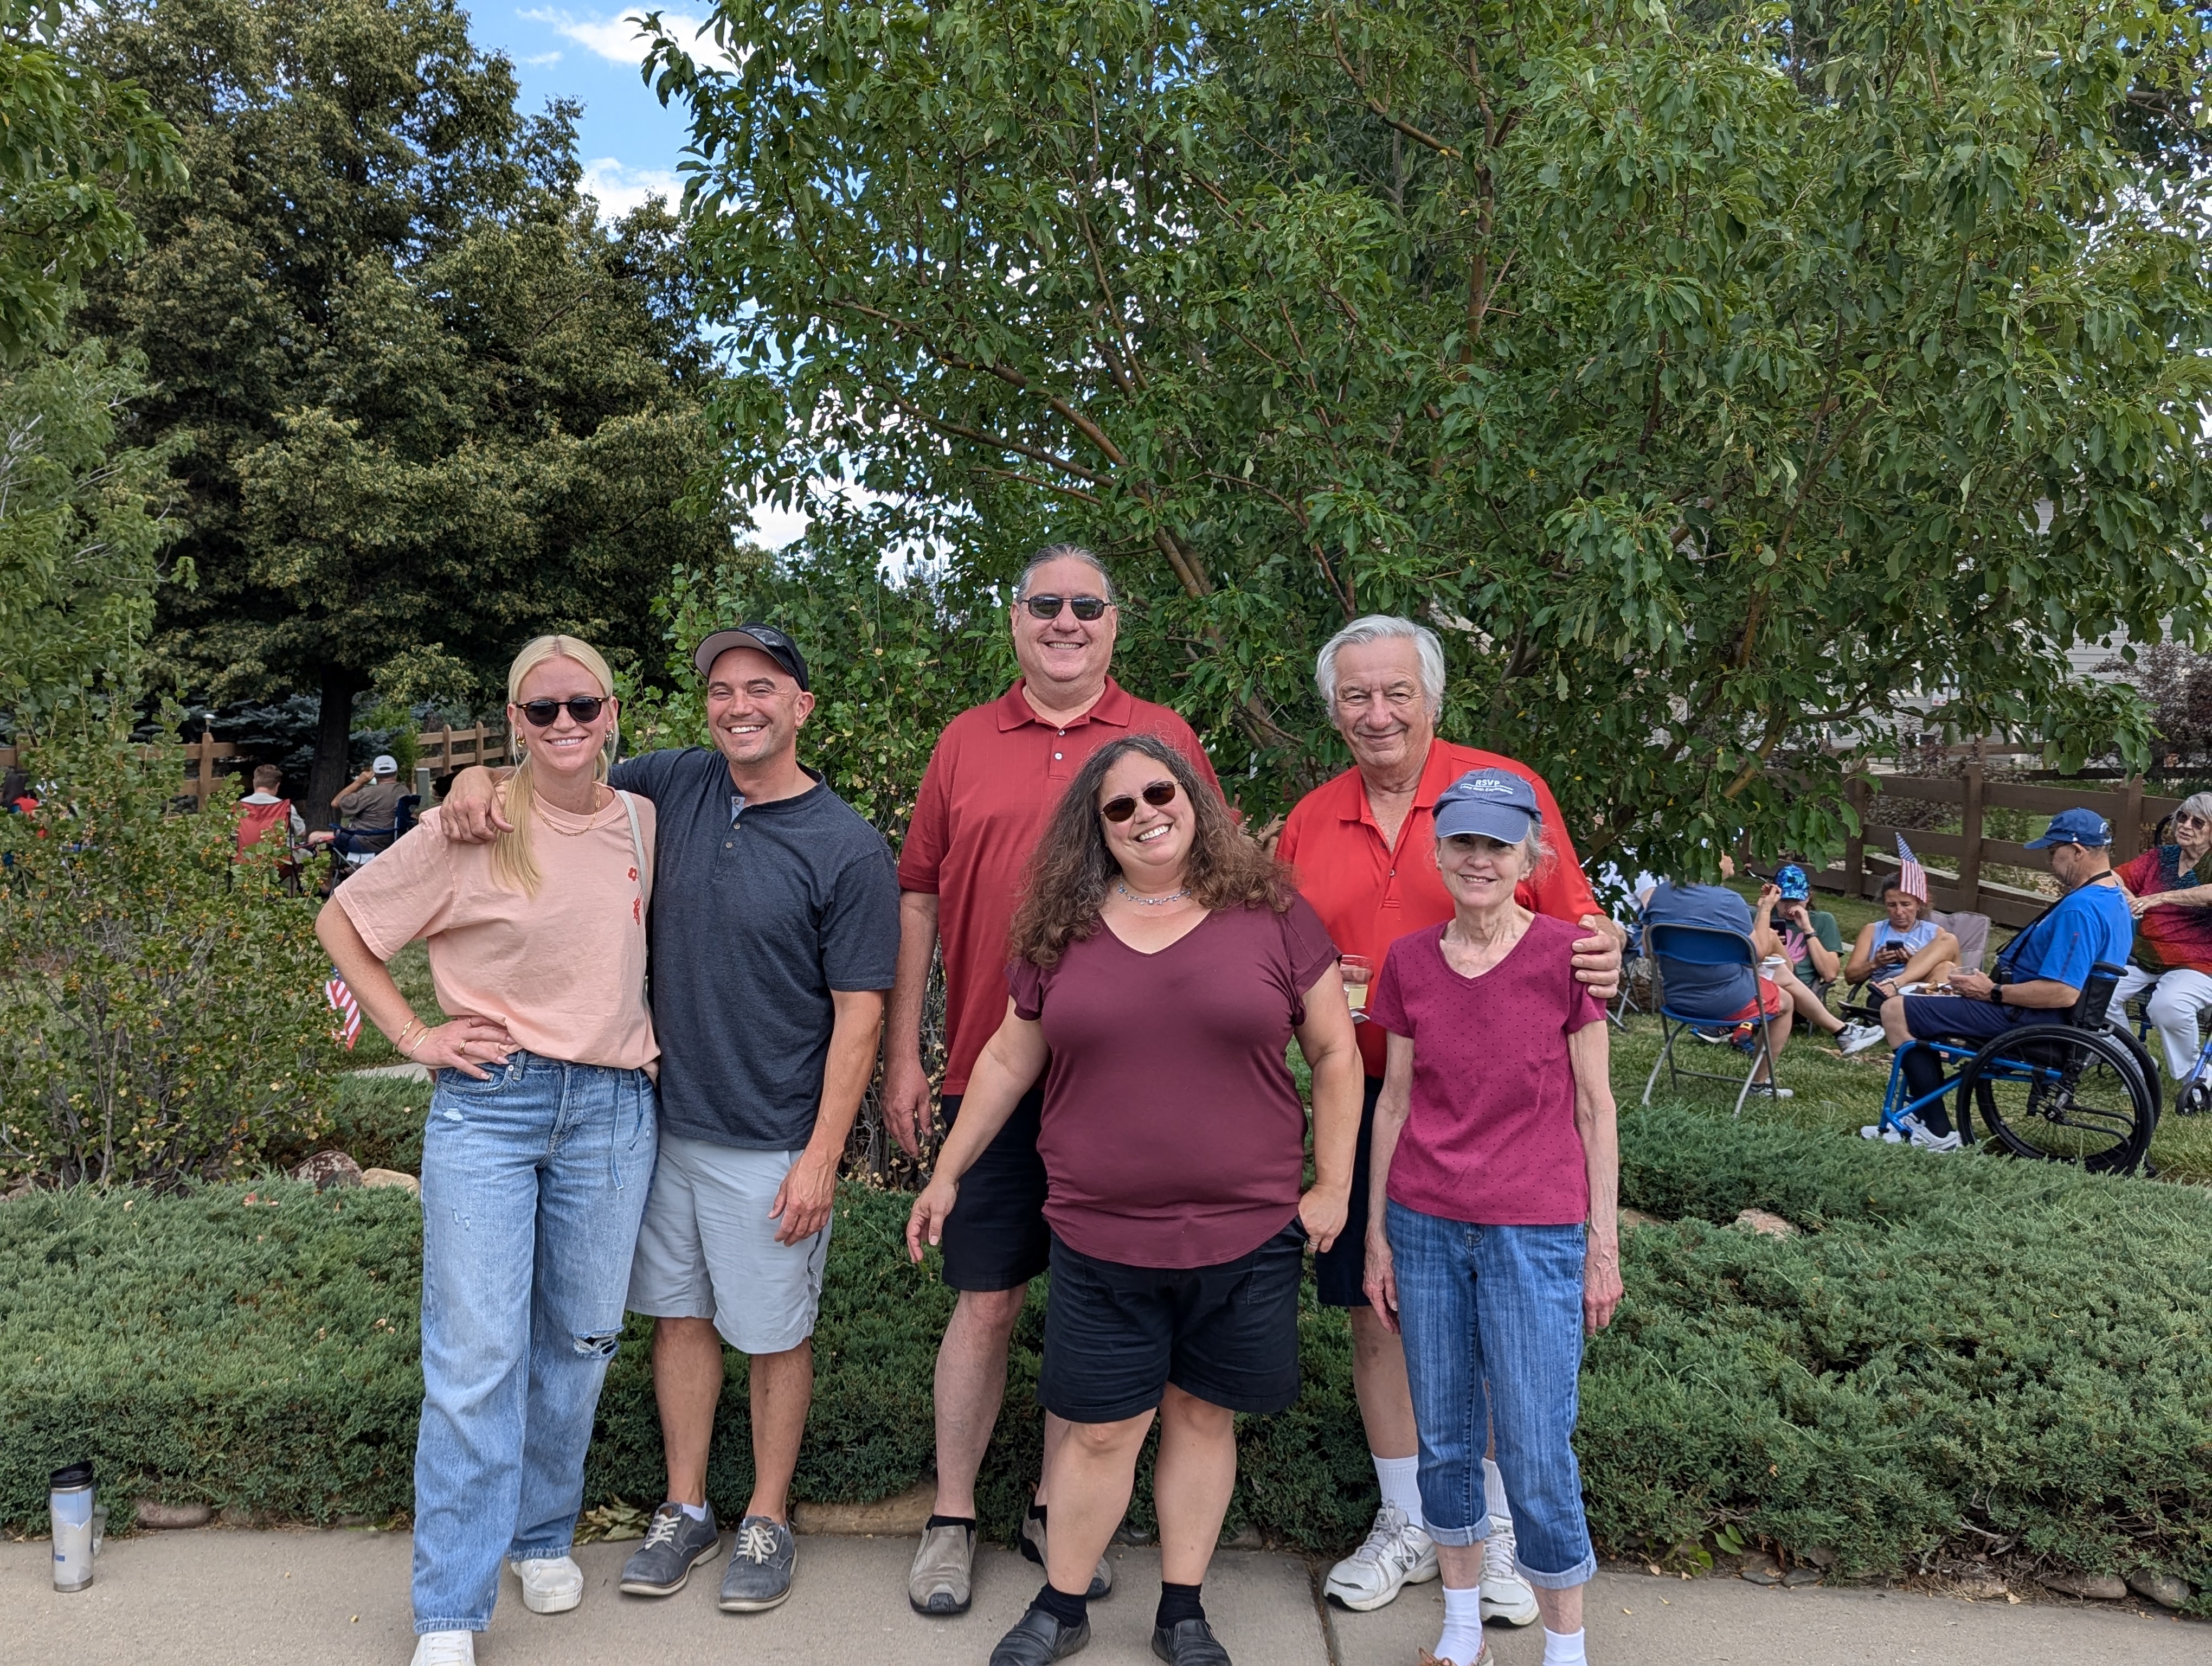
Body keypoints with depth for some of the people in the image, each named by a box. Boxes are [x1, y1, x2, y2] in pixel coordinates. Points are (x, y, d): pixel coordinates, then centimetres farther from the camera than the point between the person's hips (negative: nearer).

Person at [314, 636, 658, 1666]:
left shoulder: (642, 823, 4)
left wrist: (639, 1029, 9)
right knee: (475, 1357, -3)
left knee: (580, 1339, 13)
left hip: (613, 1108, 4)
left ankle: (543, 1534, 35)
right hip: (488, 1106, -4)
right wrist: (412, 1035, -5)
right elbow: (339, 922, 1)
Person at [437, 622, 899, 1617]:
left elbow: (859, 1010, -12)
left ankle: (767, 1521, 28)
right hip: (667, 1118, 5)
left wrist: (822, 1154, -15)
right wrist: (484, 775, -9)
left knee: (774, 1331, 10)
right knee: (680, 1314, 16)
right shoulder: (676, 786, 0)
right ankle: (685, 1510, 33)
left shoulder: (848, 848, -12)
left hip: (772, 1142, -4)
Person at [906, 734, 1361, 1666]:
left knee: (1202, 1413, 13)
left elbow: (1334, 1051, 2)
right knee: (1101, 1430, 8)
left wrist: (1332, 1185, 1)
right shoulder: (1063, 930, 2)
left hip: (1248, 1233, 0)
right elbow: (1008, 1060, 11)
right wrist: (946, 1174, 13)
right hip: (1101, 1240, 1)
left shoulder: (1270, 913, -3)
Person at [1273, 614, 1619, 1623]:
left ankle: (1500, 1529, 27)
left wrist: (1601, 956, -26)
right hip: (1366, 1105, 3)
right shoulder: (1308, 824, 7)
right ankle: (1406, 1525, 30)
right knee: (1375, 1313, 11)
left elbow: (1575, 927, -3)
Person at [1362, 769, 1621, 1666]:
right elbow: (1396, 1100, 7)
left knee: (1537, 1457, 2)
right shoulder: (1409, 962, 1)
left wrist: (1604, 1244, -1)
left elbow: (1595, 1107, -2)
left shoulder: (1564, 954, -7)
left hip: (1535, 1234, -3)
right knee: (1444, 1441, 13)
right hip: (1426, 1228, 3)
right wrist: (1377, 1231, 9)